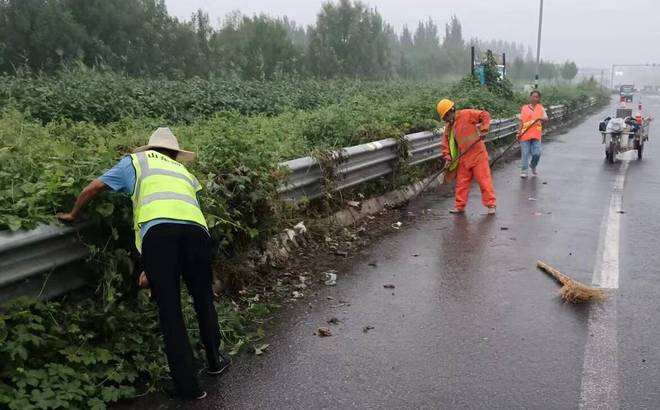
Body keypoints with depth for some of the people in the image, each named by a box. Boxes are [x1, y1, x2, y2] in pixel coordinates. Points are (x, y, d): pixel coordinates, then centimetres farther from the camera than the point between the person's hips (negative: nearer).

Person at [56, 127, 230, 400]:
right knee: (203, 299, 25)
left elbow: (93, 188, 28)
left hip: (157, 228, -3)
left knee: (169, 310, 8)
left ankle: (188, 386, 15)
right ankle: (215, 360, 38)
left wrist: (73, 215, 47)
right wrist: (154, 271, 40)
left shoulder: (136, 161, 31)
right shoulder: (183, 172, 38)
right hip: (195, 228, 3)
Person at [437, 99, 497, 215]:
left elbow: (485, 115, -11)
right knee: (461, 182, 11)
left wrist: (483, 130, -21)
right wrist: (447, 157, 1)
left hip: (477, 154, -7)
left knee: (484, 180, -2)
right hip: (463, 158, 7)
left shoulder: (466, 114, -9)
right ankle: (459, 206, 22)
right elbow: (446, 142, 12)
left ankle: (491, 205, 6)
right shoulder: (448, 126, 11)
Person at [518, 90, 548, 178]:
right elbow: (522, 121, 10)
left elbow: (546, 118, 0)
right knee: (525, 153, -1)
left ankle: (533, 166, 24)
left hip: (536, 135, 0)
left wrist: (541, 119, -23)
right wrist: (519, 132, 0)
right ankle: (524, 171, 8)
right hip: (525, 134, 0)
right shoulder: (524, 108, 8)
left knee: (537, 153, -5)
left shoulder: (540, 108, 8)